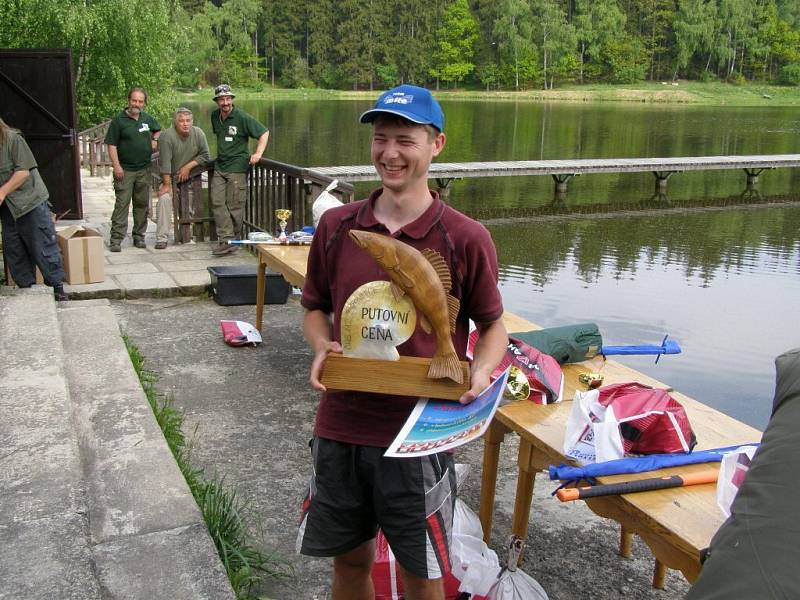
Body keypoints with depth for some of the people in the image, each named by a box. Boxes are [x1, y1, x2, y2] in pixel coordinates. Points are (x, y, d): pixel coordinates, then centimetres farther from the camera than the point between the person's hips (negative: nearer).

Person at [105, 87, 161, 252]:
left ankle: (139, 236, 19)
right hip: (125, 170, -5)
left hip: (144, 170, 5)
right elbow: (111, 145, -8)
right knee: (122, 203, -8)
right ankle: (116, 238, -7)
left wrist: (155, 140, 11)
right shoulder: (119, 119, -5)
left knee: (142, 203, 9)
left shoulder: (147, 118, 11)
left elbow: (157, 130, 32)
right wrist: (116, 166, -16)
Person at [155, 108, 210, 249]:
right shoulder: (167, 136, -18)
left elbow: (206, 156, -4)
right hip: (170, 176, -3)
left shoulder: (198, 133, -7)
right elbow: (165, 162, -21)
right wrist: (166, 184, -23)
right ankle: (162, 238, -20)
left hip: (191, 175, 4)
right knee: (164, 198, -23)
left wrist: (188, 166, -14)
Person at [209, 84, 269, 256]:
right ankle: (226, 240, -6)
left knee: (234, 206, -2)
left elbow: (264, 132, -7)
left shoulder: (242, 117, -11)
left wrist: (258, 153, -14)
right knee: (217, 202, -4)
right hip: (219, 167, 6)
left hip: (237, 167, -6)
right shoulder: (215, 116, 8)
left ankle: (234, 239, 12)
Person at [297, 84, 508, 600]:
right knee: (350, 559, 21)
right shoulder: (336, 225, -1)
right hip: (341, 427, 3)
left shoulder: (466, 239, -10)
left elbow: (493, 325, 1)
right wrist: (322, 347, -9)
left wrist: (482, 371, -19)